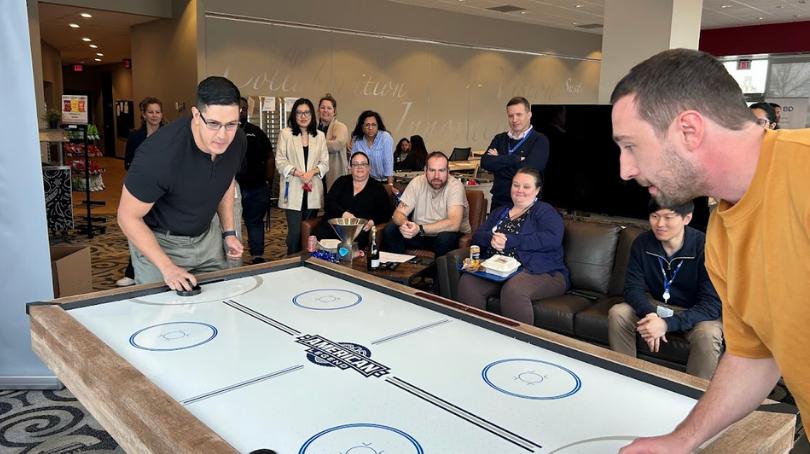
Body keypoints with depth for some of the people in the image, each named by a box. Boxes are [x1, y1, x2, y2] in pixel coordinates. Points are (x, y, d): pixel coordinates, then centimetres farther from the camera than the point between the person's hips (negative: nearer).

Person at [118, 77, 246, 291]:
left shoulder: (237, 141, -15)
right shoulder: (159, 153, -33)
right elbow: (128, 217, -21)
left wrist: (228, 231, 3)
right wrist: (167, 267, -25)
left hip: (207, 235, 5)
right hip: (158, 240, -5)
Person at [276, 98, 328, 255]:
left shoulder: (320, 136, 11)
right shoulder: (285, 133, 2)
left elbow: (325, 163, 7)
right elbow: (280, 161, -3)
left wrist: (312, 172, -13)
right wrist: (298, 173, -16)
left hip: (313, 191, 3)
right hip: (293, 190, -3)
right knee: (295, 231, -7)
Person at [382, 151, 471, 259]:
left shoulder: (456, 186, -19)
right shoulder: (417, 182, -6)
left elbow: (454, 224, -30)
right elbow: (399, 212, -7)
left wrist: (420, 229, -39)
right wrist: (404, 223, -32)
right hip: (421, 233, 4)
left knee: (444, 238, -36)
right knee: (389, 230, -15)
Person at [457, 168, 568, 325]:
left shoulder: (545, 211, 7)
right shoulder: (499, 212, 26)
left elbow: (552, 239, -13)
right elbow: (477, 236, 16)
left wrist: (510, 240, -15)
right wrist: (491, 238, -10)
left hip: (539, 271, -5)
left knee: (513, 289, -38)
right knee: (467, 282, -24)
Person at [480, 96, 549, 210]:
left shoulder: (540, 141, -4)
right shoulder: (499, 139, 10)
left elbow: (526, 169, -18)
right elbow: (485, 162, -7)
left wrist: (498, 162, -7)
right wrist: (515, 158, -15)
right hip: (499, 203, 4)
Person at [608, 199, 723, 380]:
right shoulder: (642, 243, -12)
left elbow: (712, 303, -27)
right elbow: (633, 287, -11)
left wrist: (668, 324, -42)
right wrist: (648, 313, -35)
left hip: (695, 313, -3)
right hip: (657, 307, 4)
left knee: (708, 334, -34)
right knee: (617, 313, -19)